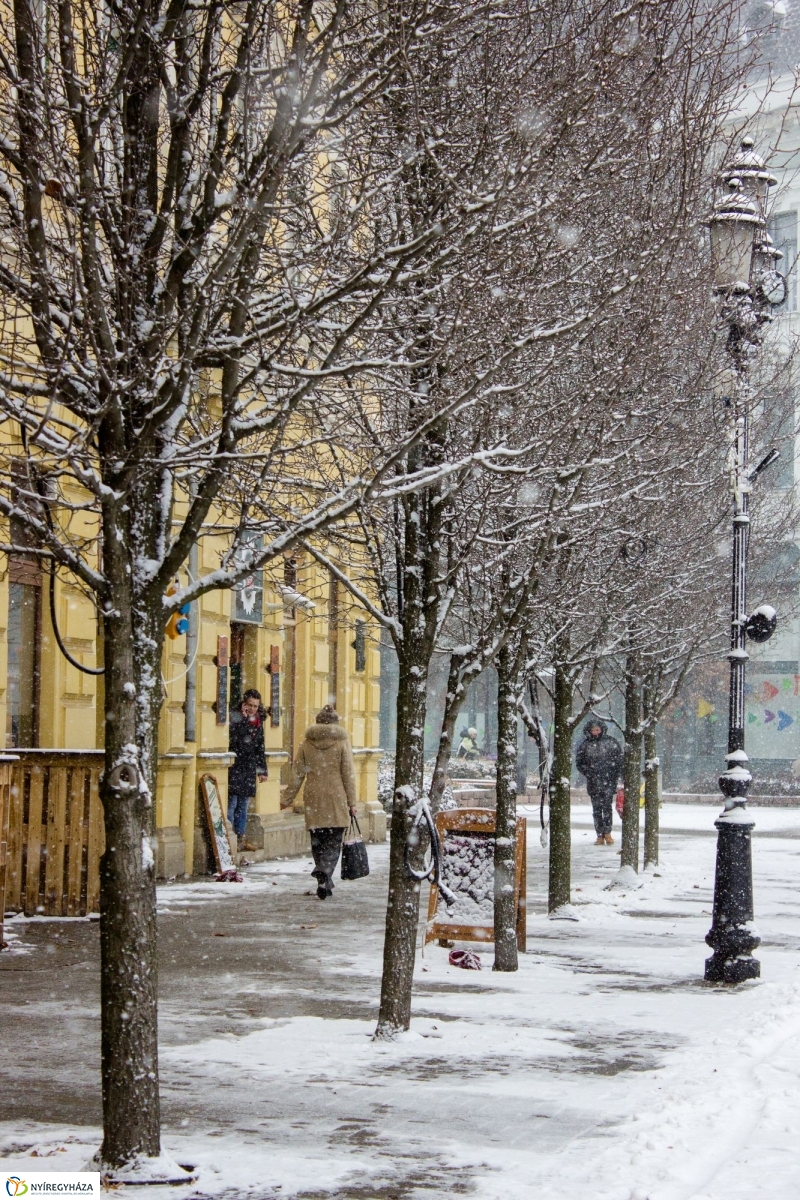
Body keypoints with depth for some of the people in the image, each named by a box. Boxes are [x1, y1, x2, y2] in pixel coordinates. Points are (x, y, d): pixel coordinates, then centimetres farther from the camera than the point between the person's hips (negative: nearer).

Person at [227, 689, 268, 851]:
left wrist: (262, 770, 19)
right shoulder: (235, 717, -6)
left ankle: (239, 839, 14)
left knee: (243, 806, 10)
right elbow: (234, 738, -21)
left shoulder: (258, 722, 15)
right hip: (234, 768, -7)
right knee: (231, 804, -9)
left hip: (249, 770, 7)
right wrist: (244, 718, -21)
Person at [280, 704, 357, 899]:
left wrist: (287, 799, 13)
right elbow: (348, 775, -2)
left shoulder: (307, 743, 5)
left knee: (318, 843, 12)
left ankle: (325, 883, 12)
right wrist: (352, 802, 2)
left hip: (314, 800, 2)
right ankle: (324, 875, -22)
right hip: (336, 801, -2)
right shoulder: (341, 742, -1)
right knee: (333, 843, 0)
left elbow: (297, 774, 6)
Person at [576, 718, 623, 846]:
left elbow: (619, 758, 7)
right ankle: (600, 835, 4)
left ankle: (607, 833, -3)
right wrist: (588, 772, -4)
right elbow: (579, 762, 10)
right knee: (596, 809, 1)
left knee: (607, 806, -10)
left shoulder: (611, 742, 3)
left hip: (609, 781, -2)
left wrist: (616, 774, -2)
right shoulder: (585, 745, 6)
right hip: (593, 782, 2)